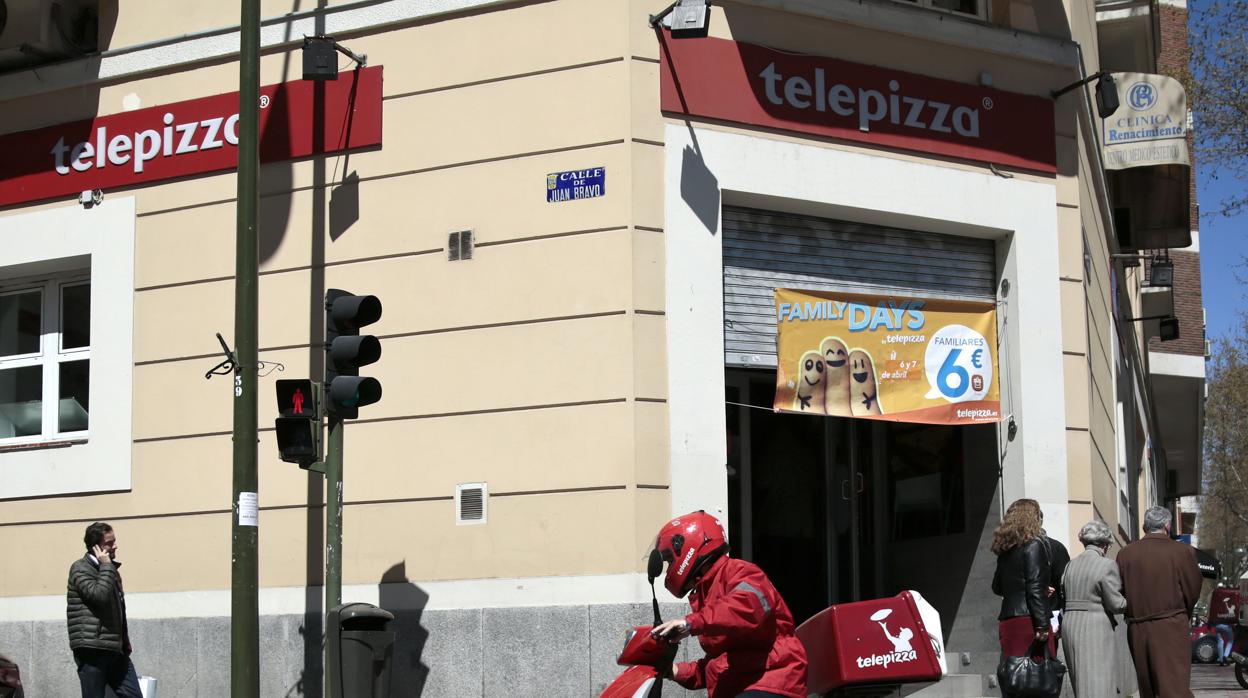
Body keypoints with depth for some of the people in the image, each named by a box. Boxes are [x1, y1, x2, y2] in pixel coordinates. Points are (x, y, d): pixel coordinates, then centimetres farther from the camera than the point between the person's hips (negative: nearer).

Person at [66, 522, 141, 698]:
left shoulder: (110, 570, 20)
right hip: (92, 649, -8)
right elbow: (99, 595, -21)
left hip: (115, 649, 8)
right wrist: (106, 566, -11)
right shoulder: (80, 569, -4)